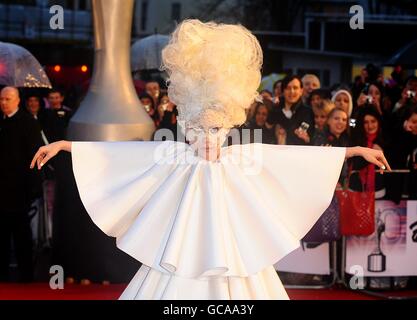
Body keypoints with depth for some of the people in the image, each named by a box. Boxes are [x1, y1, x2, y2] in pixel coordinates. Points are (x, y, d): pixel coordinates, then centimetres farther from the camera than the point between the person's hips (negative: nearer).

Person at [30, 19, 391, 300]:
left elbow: (301, 155, 5)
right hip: (178, 269, -1)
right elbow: (112, 151, 3)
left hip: (233, 269, 1)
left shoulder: (246, 156, 1)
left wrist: (355, 150, 6)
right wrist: (63, 145, 4)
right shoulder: (172, 155, -1)